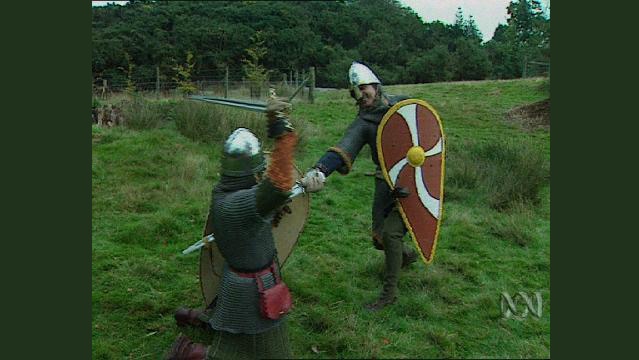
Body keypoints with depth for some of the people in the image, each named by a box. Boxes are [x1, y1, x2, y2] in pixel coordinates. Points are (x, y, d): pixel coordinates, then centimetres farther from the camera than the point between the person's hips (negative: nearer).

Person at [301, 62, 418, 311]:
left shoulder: (403, 104, -1)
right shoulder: (363, 123, -5)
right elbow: (344, 148, -25)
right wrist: (319, 171, -43)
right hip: (387, 185, 3)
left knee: (390, 233, -14)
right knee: (380, 238, 10)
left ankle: (390, 291, 4)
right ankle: (407, 255, 46)